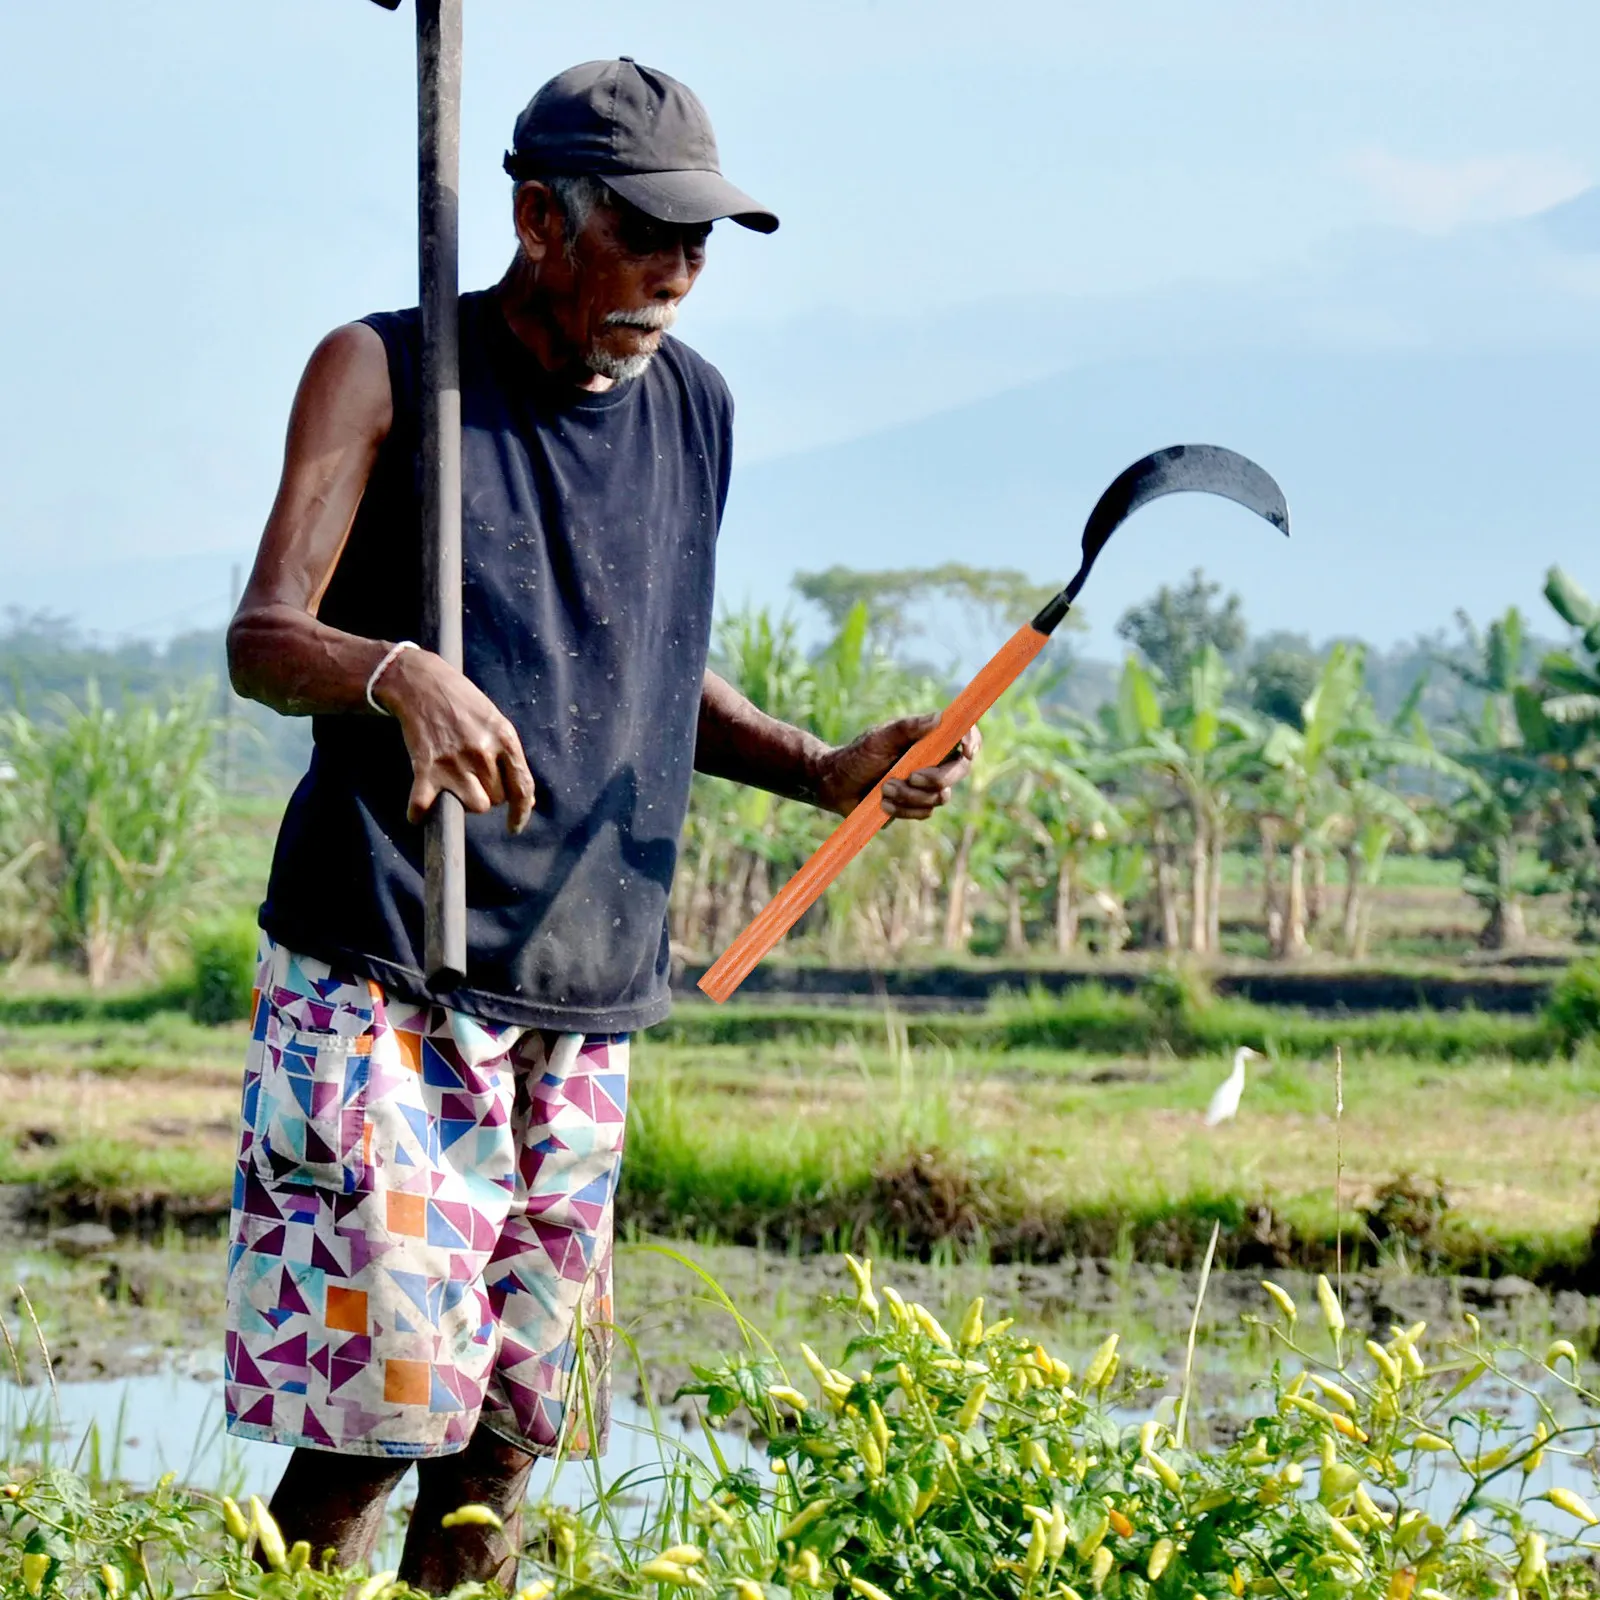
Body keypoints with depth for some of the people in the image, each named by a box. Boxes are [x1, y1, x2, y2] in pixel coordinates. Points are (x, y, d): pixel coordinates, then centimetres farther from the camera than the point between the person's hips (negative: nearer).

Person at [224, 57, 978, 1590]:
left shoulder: (692, 407, 14)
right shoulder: (384, 372, -3)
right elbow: (261, 642, -13)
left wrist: (823, 770, 11)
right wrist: (396, 673, -34)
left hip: (590, 987, 6)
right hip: (385, 966, -6)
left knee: (513, 1407, 6)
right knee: (389, 1383, -13)